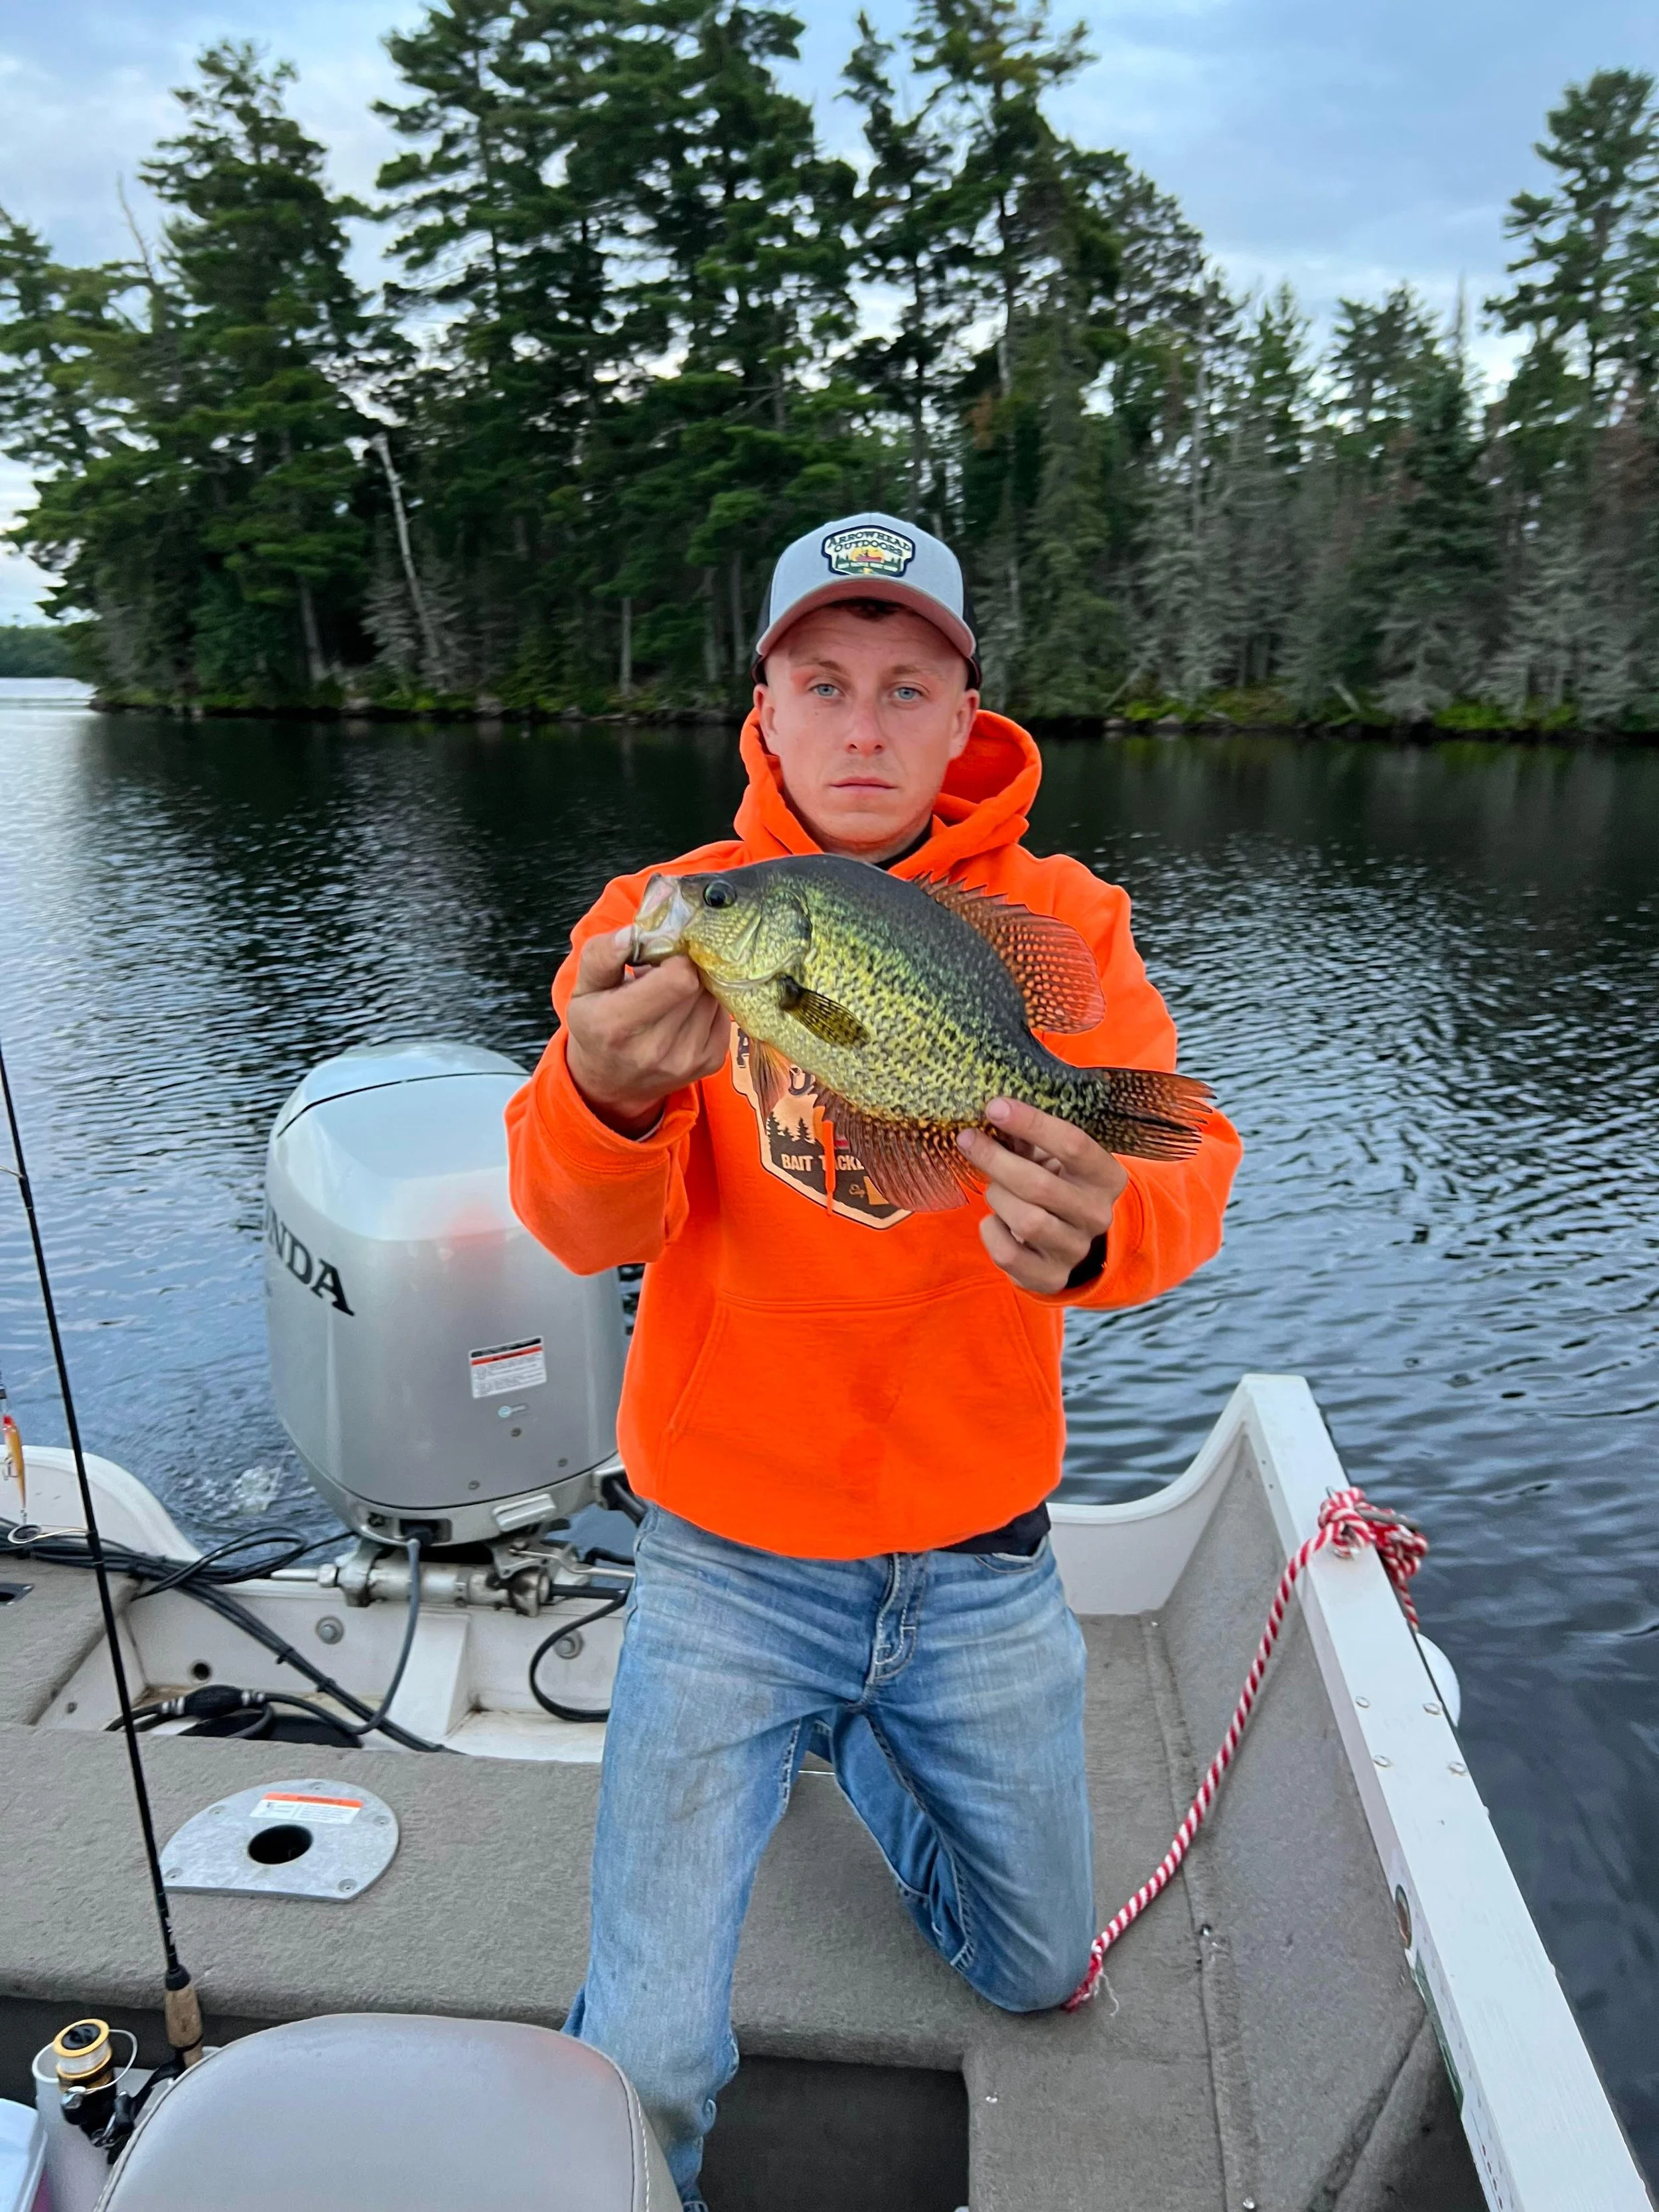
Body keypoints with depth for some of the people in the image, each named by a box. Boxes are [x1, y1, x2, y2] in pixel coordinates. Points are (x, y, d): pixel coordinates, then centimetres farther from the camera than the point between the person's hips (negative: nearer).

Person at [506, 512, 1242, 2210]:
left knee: (1039, 1974, 23)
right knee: (646, 2064, -2)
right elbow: (584, 1228, -20)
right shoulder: (666, 916, -8)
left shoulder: (1060, 920, -5)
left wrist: (1100, 1225, -43)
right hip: (727, 1558, -1)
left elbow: (1185, 1159, -20)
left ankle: (854, 1742, 49)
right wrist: (610, 1095, -43)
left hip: (982, 1560, 2)